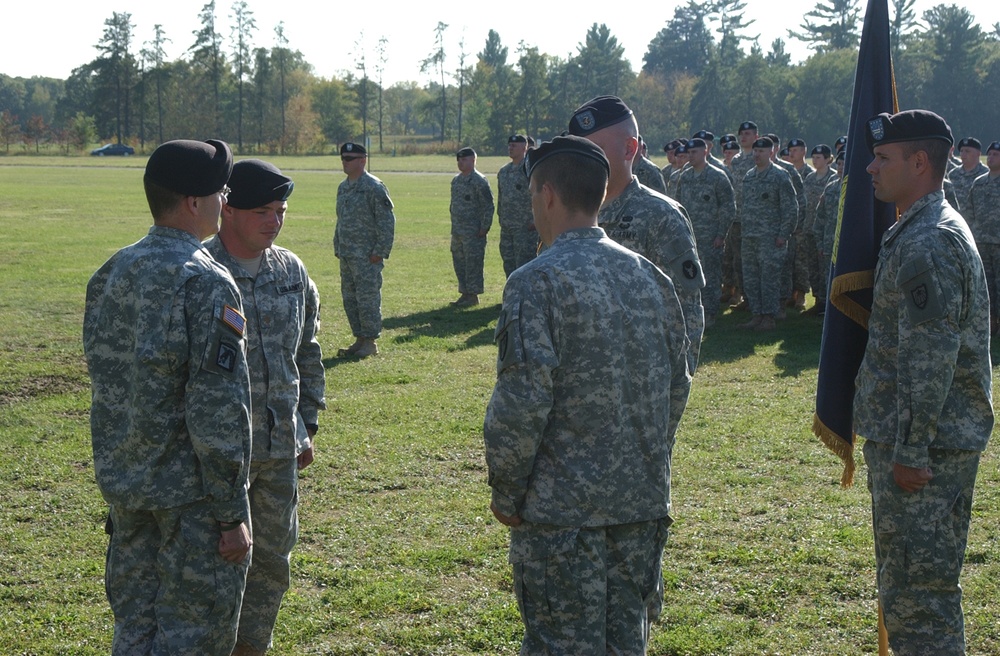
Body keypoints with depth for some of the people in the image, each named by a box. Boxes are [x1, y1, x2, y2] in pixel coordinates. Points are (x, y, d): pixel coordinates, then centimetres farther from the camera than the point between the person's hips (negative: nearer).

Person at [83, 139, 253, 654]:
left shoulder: (109, 274, 5)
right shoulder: (206, 283, -18)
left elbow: (103, 379, 13)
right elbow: (218, 412, -20)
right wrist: (232, 513, -14)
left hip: (122, 482, 7)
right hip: (190, 493, -7)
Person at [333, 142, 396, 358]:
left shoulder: (374, 187, -11)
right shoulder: (343, 187, 15)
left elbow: (387, 222, -14)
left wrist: (380, 251, -17)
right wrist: (337, 247, 17)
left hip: (367, 256, -8)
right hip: (346, 255, 9)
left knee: (367, 298, -5)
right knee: (349, 298, 11)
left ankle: (370, 342, 3)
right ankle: (359, 339, 20)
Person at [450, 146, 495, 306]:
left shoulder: (479, 181, -11)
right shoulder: (456, 180, 14)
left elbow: (488, 206, -13)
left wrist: (484, 227, -15)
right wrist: (453, 226, 17)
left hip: (473, 231, -8)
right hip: (457, 231, 8)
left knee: (473, 262, -5)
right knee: (459, 262, 11)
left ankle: (473, 295, 1)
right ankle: (465, 293, 19)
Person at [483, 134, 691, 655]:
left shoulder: (538, 283, -14)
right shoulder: (649, 276, 7)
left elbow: (520, 406, -18)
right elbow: (677, 388, 13)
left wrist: (506, 495, -5)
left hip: (563, 510, -6)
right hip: (644, 505, 6)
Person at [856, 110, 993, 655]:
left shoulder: (928, 244, -19)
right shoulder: (920, 231, 15)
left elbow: (931, 361, -23)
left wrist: (909, 452, -22)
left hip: (923, 447, -11)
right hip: (915, 439, 11)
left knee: (916, 595, -5)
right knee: (912, 588, 19)